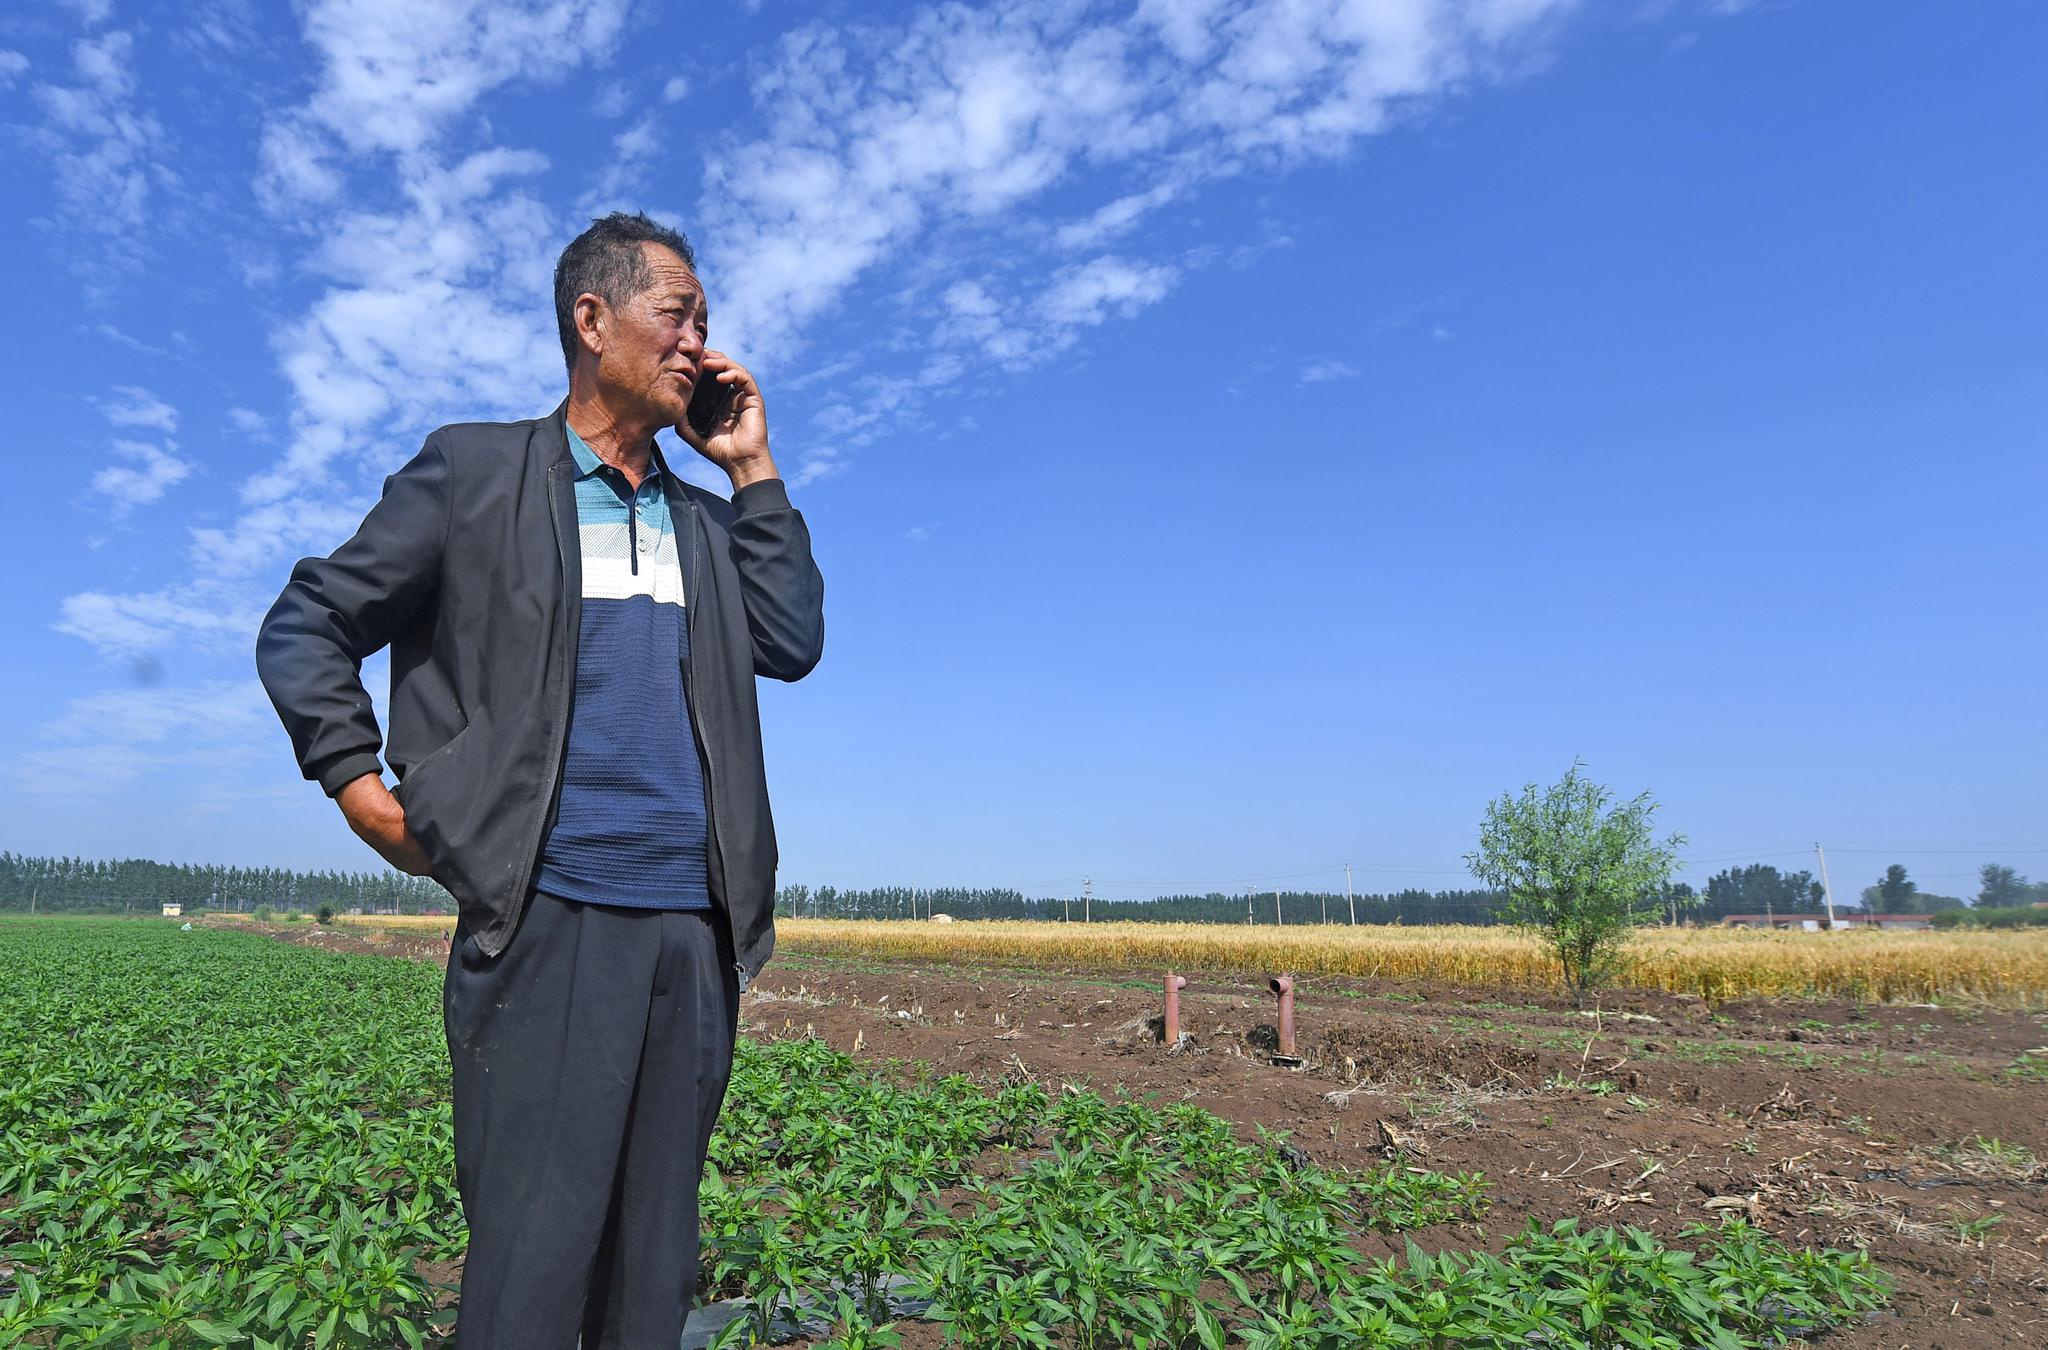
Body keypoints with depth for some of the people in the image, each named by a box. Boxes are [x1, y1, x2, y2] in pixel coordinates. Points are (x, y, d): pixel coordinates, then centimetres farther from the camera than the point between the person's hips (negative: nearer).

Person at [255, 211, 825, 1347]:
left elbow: (794, 644, 6)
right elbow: (303, 629, 9)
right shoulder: (474, 470, 7)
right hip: (549, 914, -4)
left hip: (695, 925, 5)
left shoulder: (706, 519, 20)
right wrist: (361, 789, -3)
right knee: (533, 1258, -5)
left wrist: (753, 469, 7)